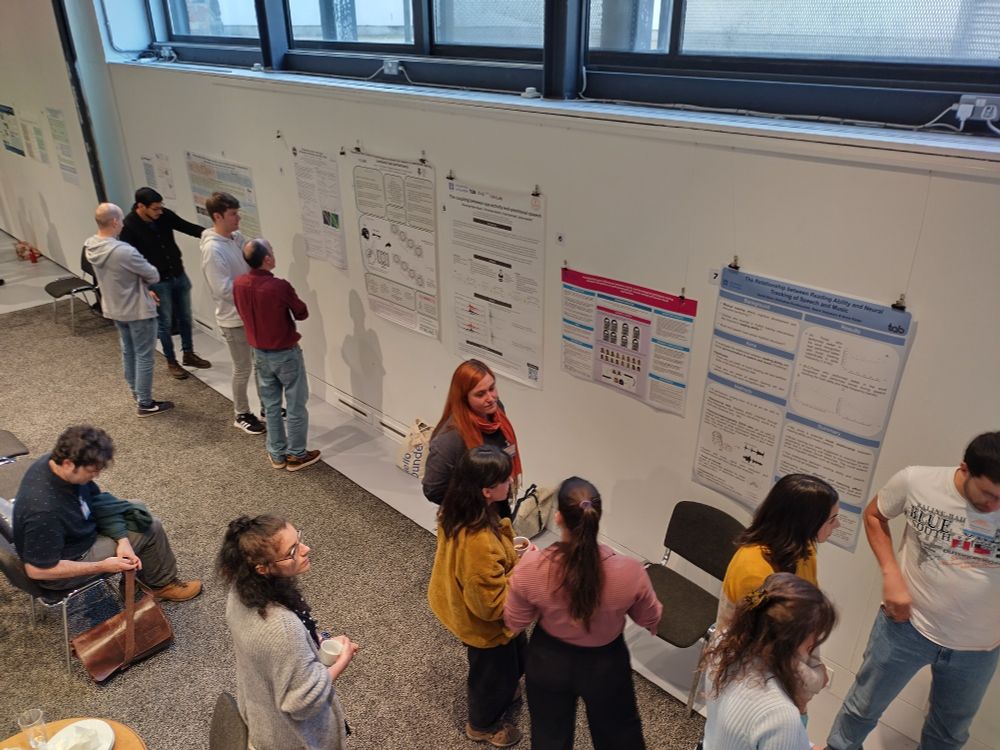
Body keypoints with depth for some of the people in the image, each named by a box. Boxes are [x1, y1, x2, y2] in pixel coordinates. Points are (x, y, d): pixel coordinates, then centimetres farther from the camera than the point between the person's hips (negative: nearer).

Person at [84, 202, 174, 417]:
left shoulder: (90, 247, -4)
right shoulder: (124, 251, -31)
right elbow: (153, 276, -18)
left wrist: (142, 289, 9)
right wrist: (145, 283, 4)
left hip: (114, 310, 8)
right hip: (138, 311, -8)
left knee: (128, 352, 23)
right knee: (144, 356, 6)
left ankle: (137, 393, 39)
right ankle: (146, 404, 16)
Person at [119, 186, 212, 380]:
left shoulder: (164, 215, -8)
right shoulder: (129, 226, -19)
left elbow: (187, 227, 3)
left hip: (179, 276, 5)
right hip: (157, 283, -5)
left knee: (185, 318, 16)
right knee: (165, 323, 8)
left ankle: (189, 354, 33)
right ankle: (171, 362, 24)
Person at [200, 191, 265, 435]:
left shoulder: (237, 238, 2)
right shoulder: (212, 249, -23)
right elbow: (224, 290, -25)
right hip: (234, 318, -8)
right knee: (243, 369, 6)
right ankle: (242, 416, 24)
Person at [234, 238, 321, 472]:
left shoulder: (238, 284, -7)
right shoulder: (280, 287, -26)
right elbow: (302, 313, -10)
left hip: (259, 353, 6)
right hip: (286, 354, -6)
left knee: (271, 405, 18)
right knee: (296, 406, 10)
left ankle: (277, 454, 27)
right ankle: (296, 455, 20)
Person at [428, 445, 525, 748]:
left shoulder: (456, 512, -17)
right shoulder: (480, 543, -44)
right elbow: (493, 605, -32)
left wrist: (507, 552, -3)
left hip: (461, 605, 8)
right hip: (483, 623, -8)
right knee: (494, 672, 24)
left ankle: (501, 692, 64)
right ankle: (483, 725, 52)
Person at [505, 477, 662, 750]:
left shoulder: (531, 568, -30)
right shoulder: (629, 572, -30)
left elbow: (514, 622, -11)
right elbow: (650, 619, -9)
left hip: (548, 663, 1)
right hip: (606, 665, 0)